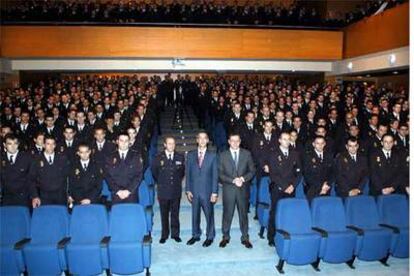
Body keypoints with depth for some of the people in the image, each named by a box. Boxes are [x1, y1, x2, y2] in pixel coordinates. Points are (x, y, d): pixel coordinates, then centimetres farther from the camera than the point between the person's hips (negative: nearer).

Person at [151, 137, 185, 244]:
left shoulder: (180, 157, 2)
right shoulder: (158, 158, -3)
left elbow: (182, 171, 15)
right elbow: (154, 171, 11)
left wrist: (178, 181, 10)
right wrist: (160, 182, 11)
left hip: (176, 190, 1)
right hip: (163, 190, -1)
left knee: (175, 214, 9)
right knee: (164, 214, 7)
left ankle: (175, 234, 21)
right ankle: (164, 235, 19)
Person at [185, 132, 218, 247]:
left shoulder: (212, 156, 0)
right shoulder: (190, 155, 5)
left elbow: (215, 175, -2)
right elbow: (187, 173, 6)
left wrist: (214, 192, -6)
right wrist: (188, 190, 0)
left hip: (207, 191, -2)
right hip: (194, 191, 2)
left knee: (209, 215, 6)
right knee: (195, 214, 11)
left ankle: (210, 237, 23)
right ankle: (196, 235, 28)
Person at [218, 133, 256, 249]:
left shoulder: (247, 154, 4)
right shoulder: (223, 155, 1)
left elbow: (252, 171, 3)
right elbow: (220, 174, -3)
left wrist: (243, 178, -13)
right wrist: (233, 180, -14)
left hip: (243, 190, 1)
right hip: (228, 190, -1)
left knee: (243, 214, 10)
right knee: (227, 214, 8)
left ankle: (245, 238, 23)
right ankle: (225, 237, 24)